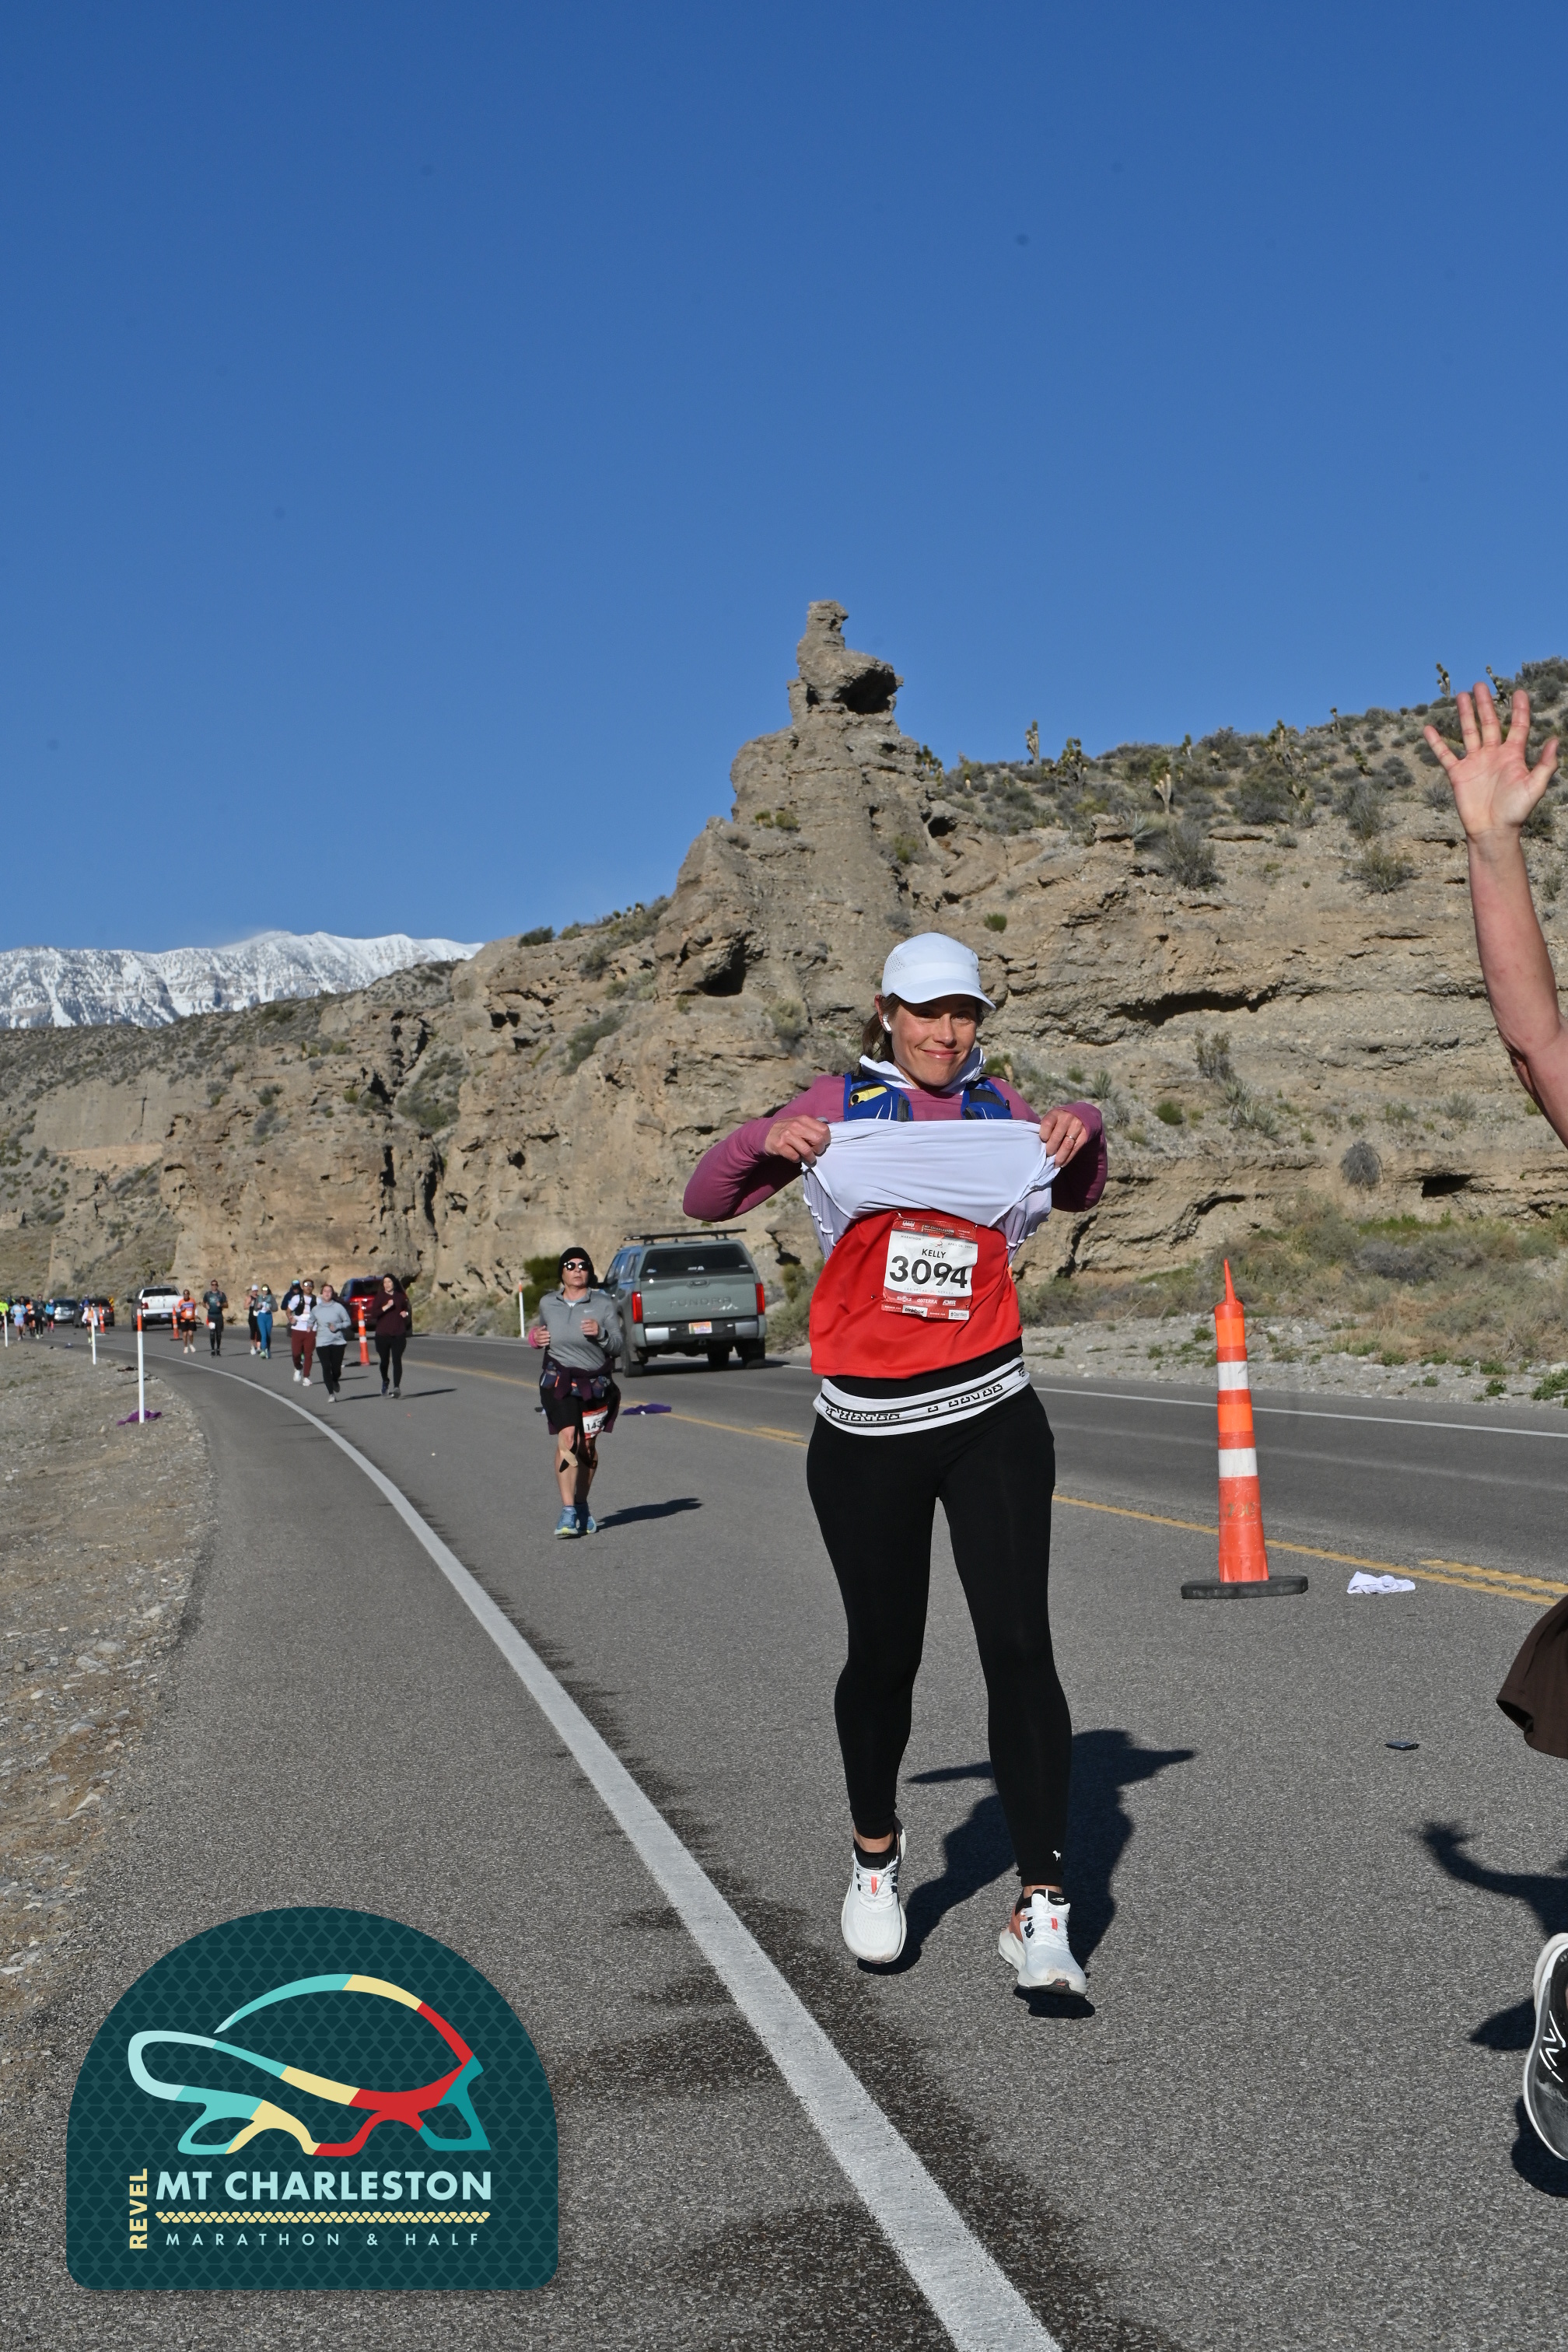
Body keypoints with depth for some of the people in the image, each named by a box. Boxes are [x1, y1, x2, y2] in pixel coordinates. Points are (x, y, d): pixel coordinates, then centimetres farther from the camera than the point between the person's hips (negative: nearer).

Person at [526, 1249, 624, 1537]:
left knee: (588, 1447, 7)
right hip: (558, 1380, 0)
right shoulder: (548, 1303, 8)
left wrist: (601, 1333, -24)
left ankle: (582, 1507, 28)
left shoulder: (603, 1304, -1)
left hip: (595, 1383, 0)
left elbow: (619, 1346, -5)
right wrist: (535, 1337, 6)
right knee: (568, 1438, -19)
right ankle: (568, 1512, -21)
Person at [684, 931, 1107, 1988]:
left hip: (992, 1421, 1)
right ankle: (876, 1852, 35)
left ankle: (1042, 1908, -5)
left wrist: (1086, 1130, 5)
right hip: (867, 1433, -1)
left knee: (1020, 1647, -10)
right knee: (884, 1655, 9)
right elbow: (706, 1200, 5)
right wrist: (765, 1141, -15)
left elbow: (1081, 1193, 27)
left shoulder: (999, 1109, 8)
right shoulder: (843, 1105, 3)